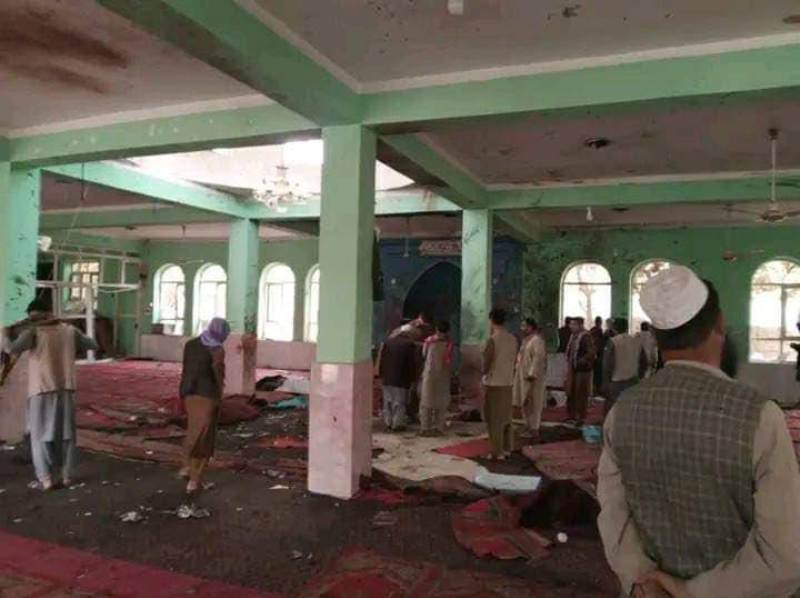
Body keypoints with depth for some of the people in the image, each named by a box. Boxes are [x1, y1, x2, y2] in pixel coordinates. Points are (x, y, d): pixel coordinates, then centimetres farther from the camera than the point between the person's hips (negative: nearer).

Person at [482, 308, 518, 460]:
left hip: (494, 383, -6)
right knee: (506, 418, 16)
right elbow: (514, 360, 9)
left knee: (494, 419, 2)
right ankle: (507, 449, 22)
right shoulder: (513, 339, 3)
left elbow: (486, 363, -14)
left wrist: (484, 371, 6)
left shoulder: (492, 340, -17)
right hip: (508, 382, 6)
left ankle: (497, 452, 5)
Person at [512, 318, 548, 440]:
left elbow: (538, 358, -23)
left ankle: (534, 430, 7)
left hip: (532, 377, -10)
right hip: (524, 376, 10)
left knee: (533, 404, -2)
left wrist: (532, 374, -25)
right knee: (525, 403, 14)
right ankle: (530, 427, 23)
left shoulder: (537, 340, -17)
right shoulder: (526, 339, 13)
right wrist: (517, 368, 15)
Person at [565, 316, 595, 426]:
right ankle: (571, 416, 27)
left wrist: (580, 362, -23)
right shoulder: (573, 336, 10)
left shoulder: (586, 337, -17)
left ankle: (581, 418, 14)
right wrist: (569, 361, 9)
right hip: (572, 369, 8)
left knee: (581, 395, 2)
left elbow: (591, 353, -22)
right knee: (570, 393, 15)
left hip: (582, 370, -8)